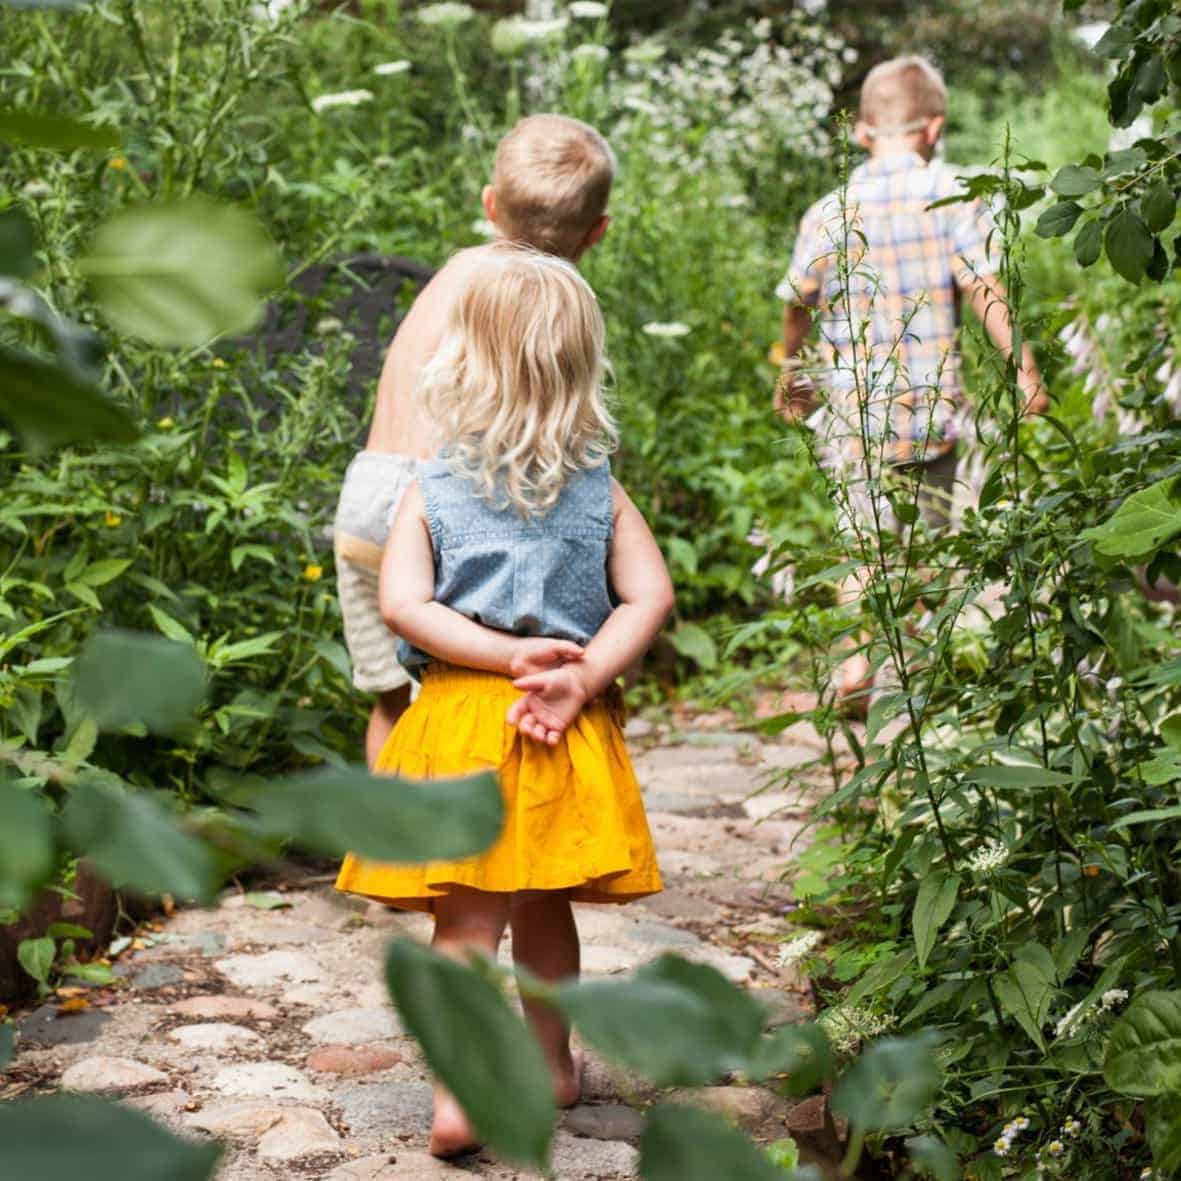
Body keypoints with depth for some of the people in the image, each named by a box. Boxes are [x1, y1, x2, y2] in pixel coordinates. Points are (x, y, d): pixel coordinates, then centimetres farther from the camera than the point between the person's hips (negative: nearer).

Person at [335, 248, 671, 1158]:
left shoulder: (431, 491, 0)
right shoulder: (602, 494, 4)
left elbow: (401, 603, -11)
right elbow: (649, 597, -6)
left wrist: (507, 656, -11)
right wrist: (581, 677, -11)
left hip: (461, 721, -2)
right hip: (568, 730, 2)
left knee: (467, 918, 0)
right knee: (545, 908, 18)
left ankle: (458, 1098, -6)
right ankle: (551, 1065, 32)